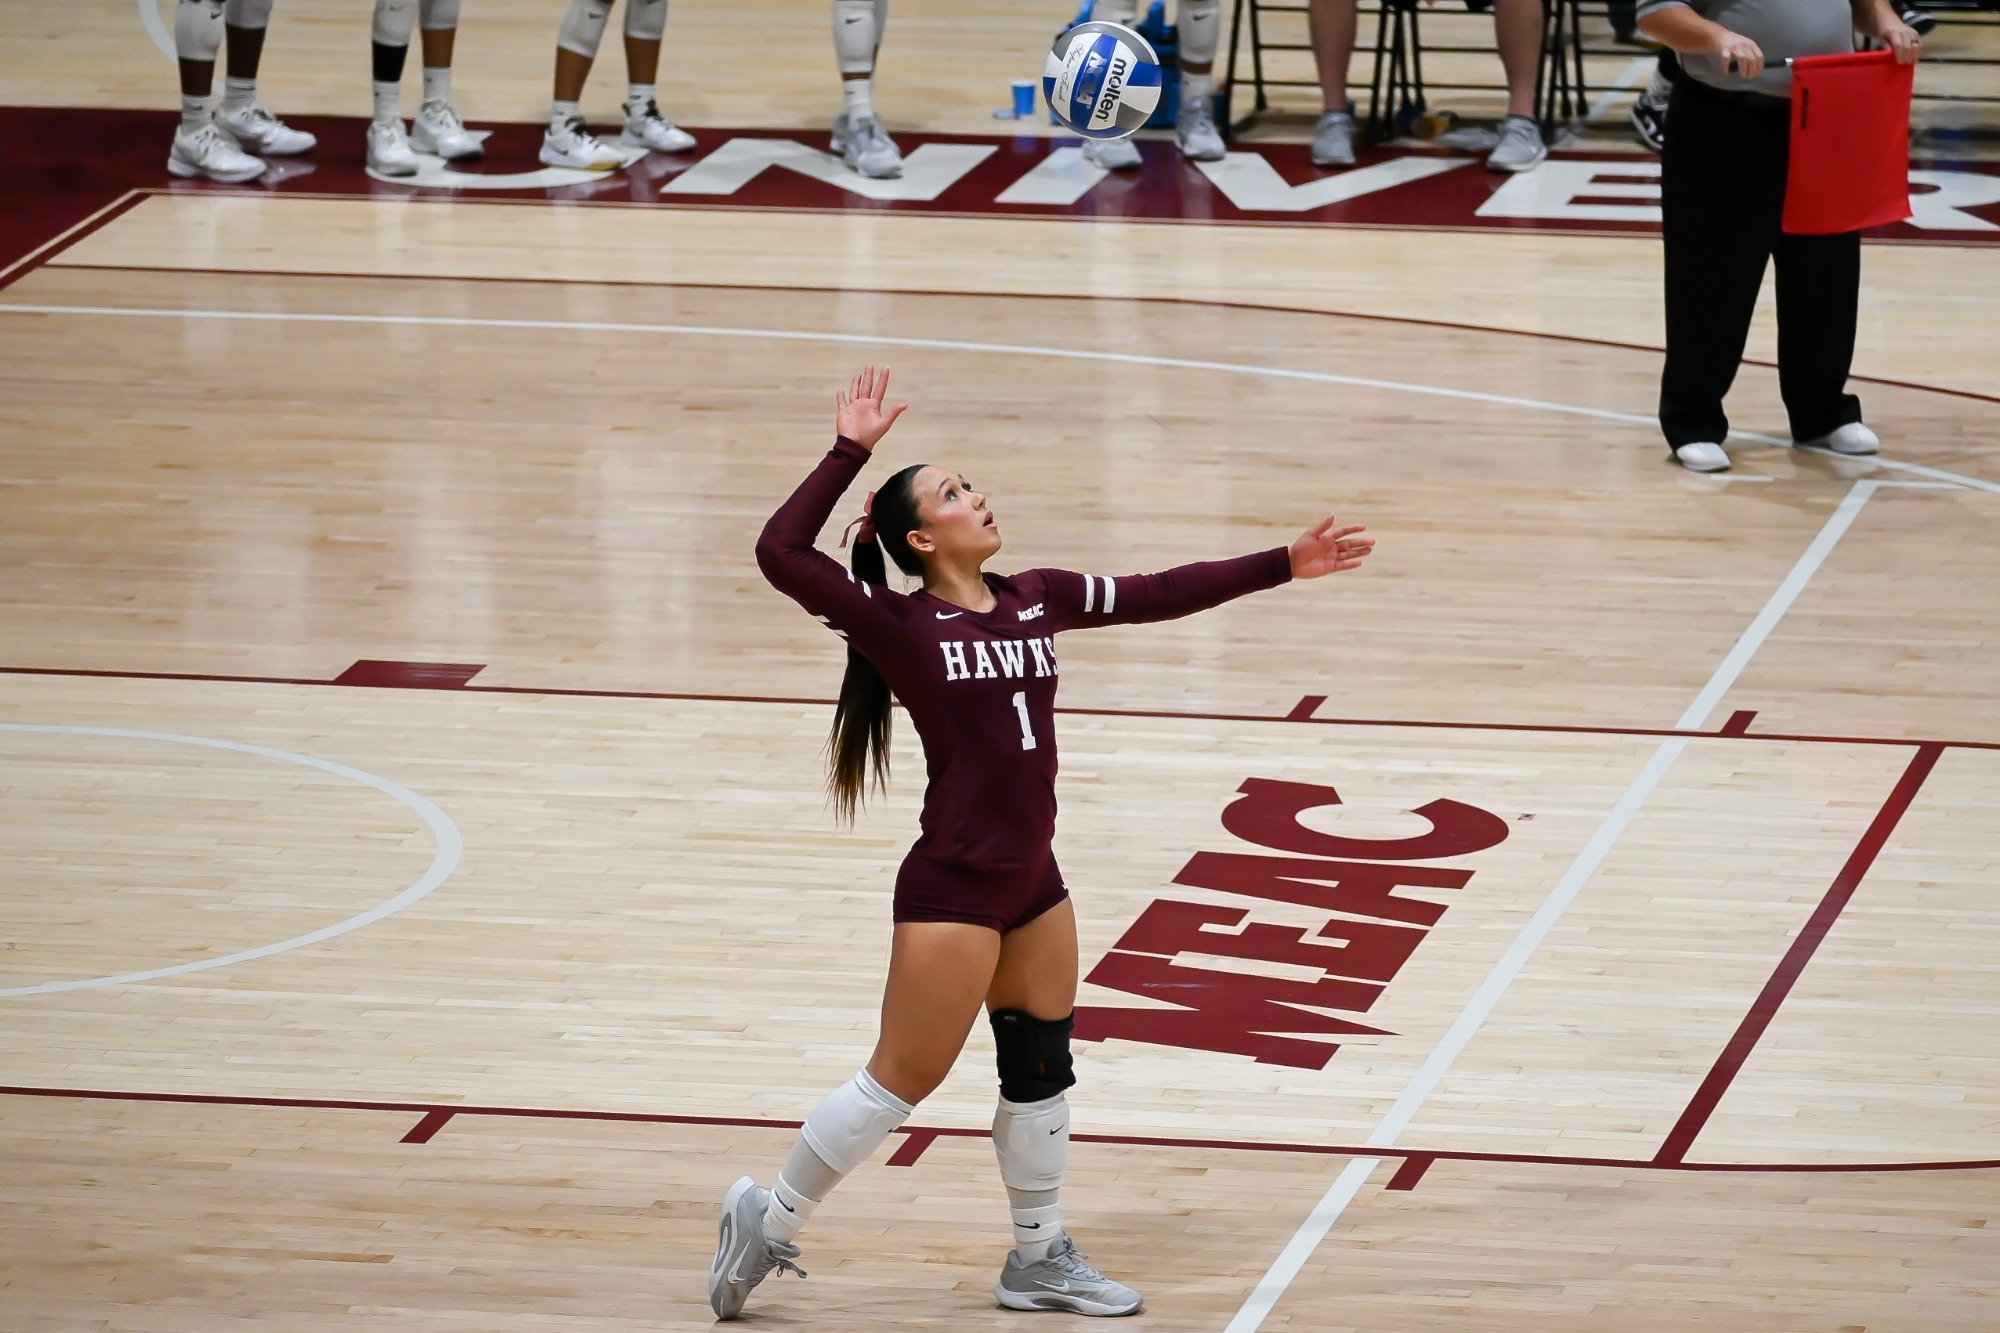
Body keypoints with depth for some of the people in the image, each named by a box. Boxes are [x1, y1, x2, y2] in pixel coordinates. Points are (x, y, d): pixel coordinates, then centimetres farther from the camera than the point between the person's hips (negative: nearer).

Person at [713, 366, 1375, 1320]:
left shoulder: (1036, 600, 6)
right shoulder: (897, 626, -12)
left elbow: (1159, 595, 13)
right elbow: (781, 555, -23)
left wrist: (1282, 565, 13)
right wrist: (848, 453, -24)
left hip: (1032, 882, 7)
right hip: (952, 890, -7)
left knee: (1042, 1069, 16)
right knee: (901, 1081, -1)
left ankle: (1039, 1260, 30)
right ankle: (767, 1224, 14)